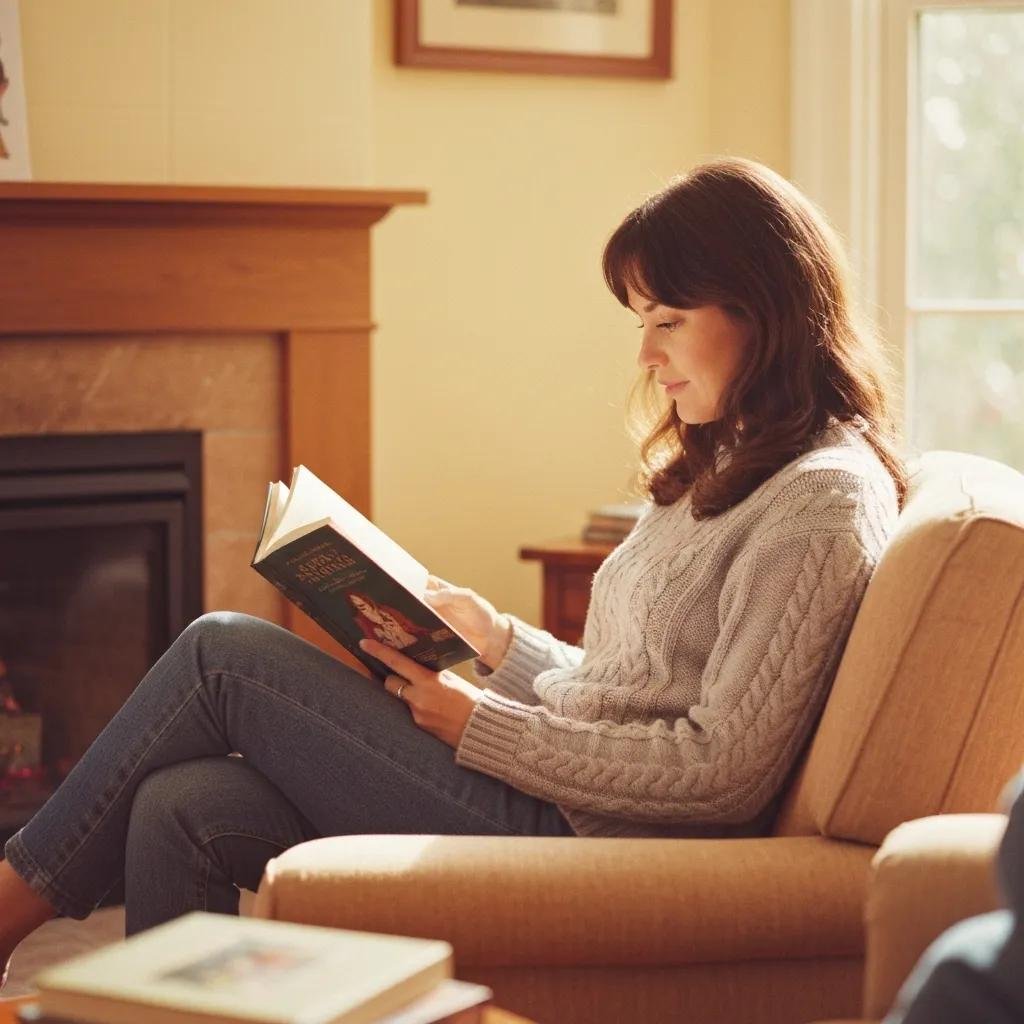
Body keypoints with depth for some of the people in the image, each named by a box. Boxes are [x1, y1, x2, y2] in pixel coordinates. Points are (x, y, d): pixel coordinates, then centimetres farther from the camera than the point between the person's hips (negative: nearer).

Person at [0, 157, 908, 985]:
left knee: (221, 654, -7)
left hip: (588, 837, -9)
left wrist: (482, 726, -13)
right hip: (556, 792, 9)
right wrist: (497, 640, 4)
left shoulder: (825, 500, -13)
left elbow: (724, 773, -18)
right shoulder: (721, 464, 18)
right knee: (180, 810, -8)